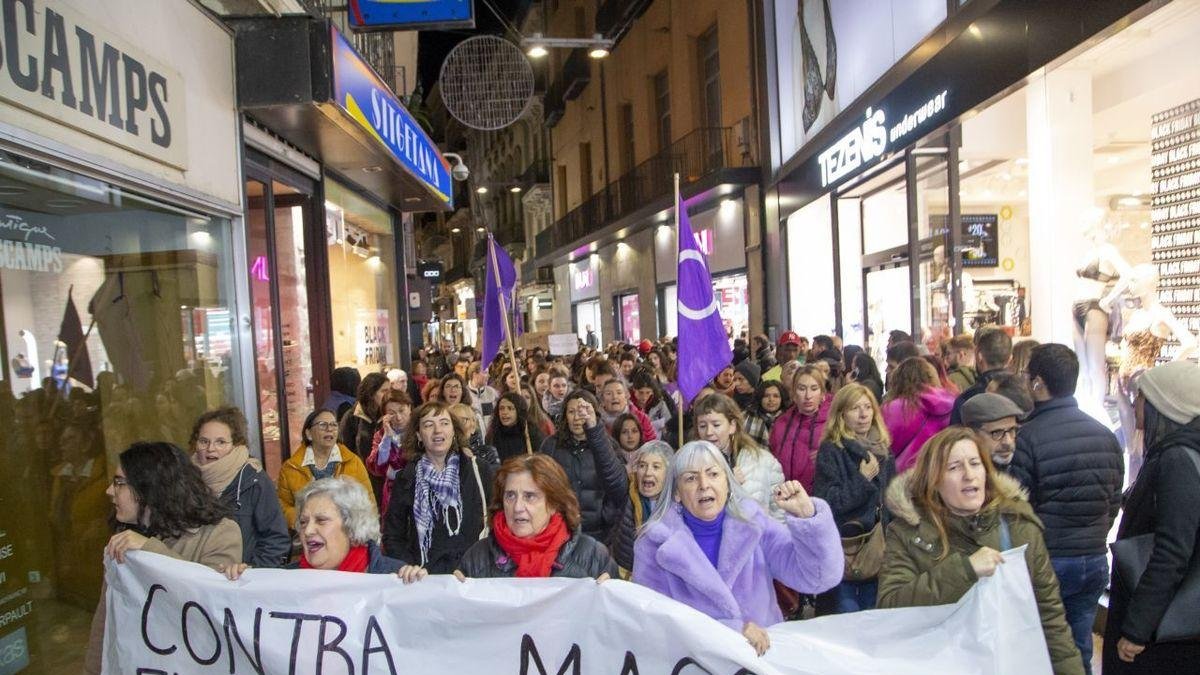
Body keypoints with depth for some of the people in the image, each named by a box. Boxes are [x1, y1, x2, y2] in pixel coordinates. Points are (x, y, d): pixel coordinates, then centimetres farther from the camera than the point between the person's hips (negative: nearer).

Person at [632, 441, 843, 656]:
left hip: (763, 650, 2)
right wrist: (732, 629, -18)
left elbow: (818, 577, -7)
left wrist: (806, 515, -20)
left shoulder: (751, 523, -3)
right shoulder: (655, 543, -8)